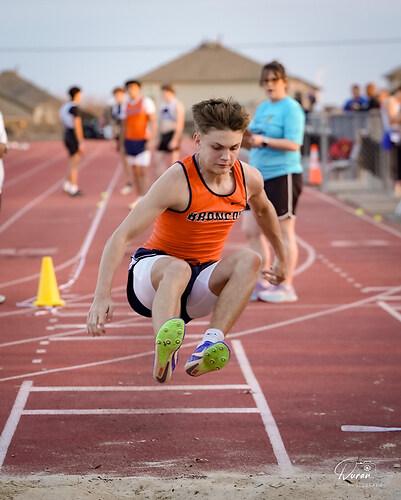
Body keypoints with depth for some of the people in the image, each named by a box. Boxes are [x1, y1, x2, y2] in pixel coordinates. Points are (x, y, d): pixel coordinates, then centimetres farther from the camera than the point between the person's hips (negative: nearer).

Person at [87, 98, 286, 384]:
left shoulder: (249, 179, -4)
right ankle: (164, 353, -63)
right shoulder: (178, 181, -21)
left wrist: (281, 257, 34)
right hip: (153, 267, -5)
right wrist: (102, 295, -35)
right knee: (178, 268, -40)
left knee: (249, 259, -26)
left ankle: (212, 343, -39)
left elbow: (263, 210, 23)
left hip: (199, 286, 5)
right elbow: (122, 235, -25)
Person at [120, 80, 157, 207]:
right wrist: (123, 145, 13)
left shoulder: (146, 101, -5)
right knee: (136, 171, 6)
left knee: (143, 171, -11)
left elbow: (153, 122, -9)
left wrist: (151, 140, -17)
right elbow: (124, 125, 16)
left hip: (143, 142, -5)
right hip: (130, 141, 5)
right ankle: (139, 199, 10)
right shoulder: (126, 105, 12)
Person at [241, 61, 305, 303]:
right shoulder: (262, 108, 16)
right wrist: (246, 135, -1)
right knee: (251, 230, 7)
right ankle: (263, 283, 16)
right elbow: (252, 141, 20)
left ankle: (286, 286, 3)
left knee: (284, 232, -3)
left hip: (283, 176, -8)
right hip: (259, 176, 8)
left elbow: (294, 144, -18)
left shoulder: (291, 108, -8)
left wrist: (264, 141, -25)